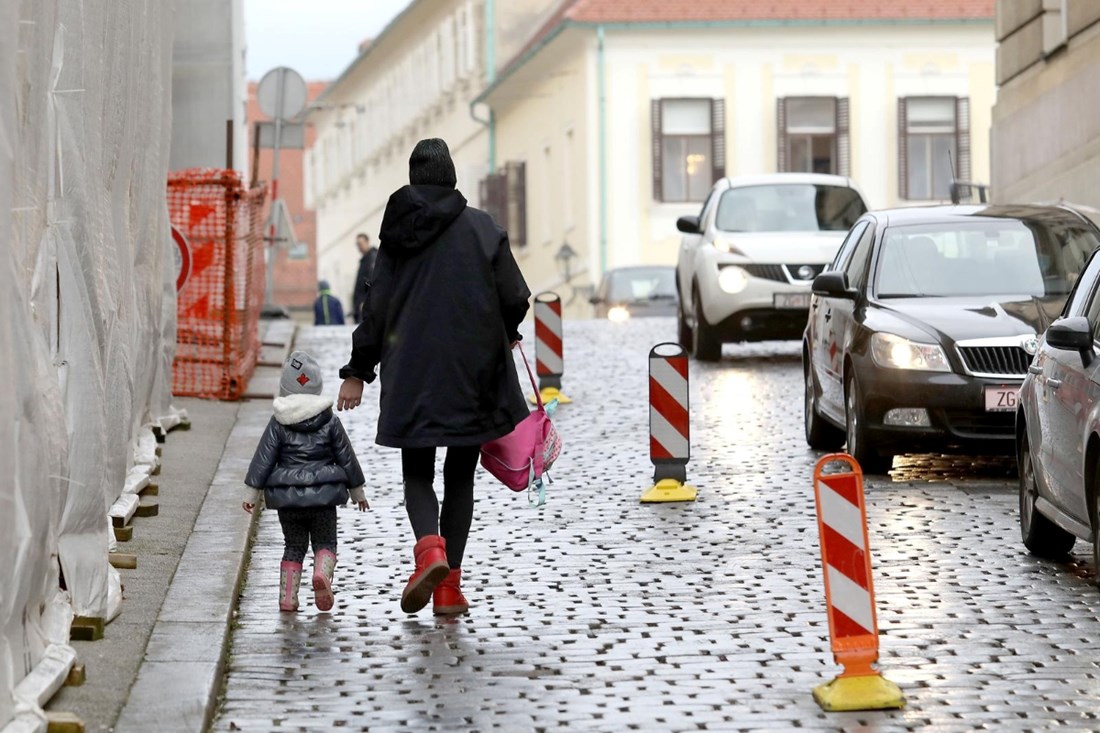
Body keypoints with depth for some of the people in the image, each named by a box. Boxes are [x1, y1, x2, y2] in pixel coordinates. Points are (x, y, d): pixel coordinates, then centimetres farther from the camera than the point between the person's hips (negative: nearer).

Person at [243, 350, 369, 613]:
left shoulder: (278, 423, 0)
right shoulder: (329, 421, 1)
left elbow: (263, 459, -1)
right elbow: (346, 457, 7)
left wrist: (252, 492, 4)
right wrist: (357, 490, 17)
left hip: (287, 497, 1)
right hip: (323, 495, -1)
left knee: (294, 546, 14)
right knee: (325, 543, 9)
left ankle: (287, 596, 7)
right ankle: (322, 572, -22)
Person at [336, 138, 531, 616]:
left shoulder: (397, 234, -1)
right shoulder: (481, 227, -3)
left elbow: (376, 308, 0)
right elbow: (515, 298, -6)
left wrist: (357, 372, 7)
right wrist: (503, 336, 15)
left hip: (412, 375, 0)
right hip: (471, 374, 0)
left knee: (417, 473, 10)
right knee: (460, 476, 10)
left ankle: (430, 547, -19)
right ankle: (449, 588, 8)